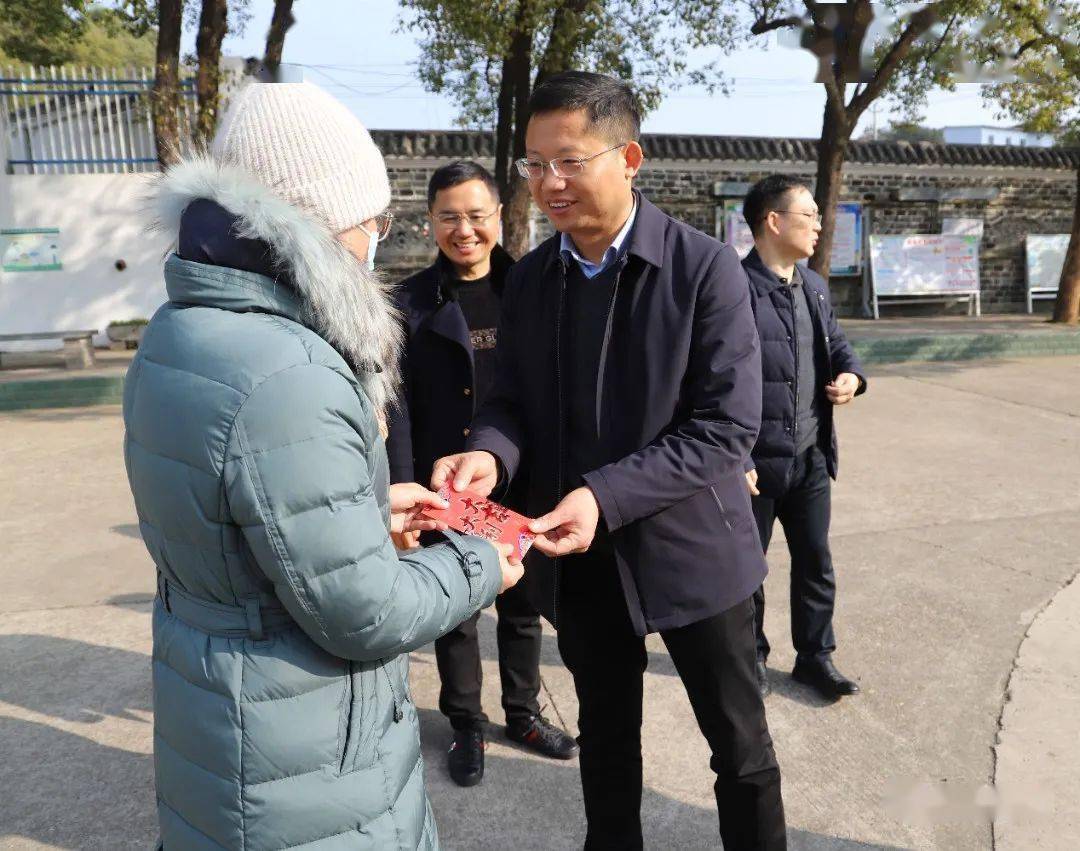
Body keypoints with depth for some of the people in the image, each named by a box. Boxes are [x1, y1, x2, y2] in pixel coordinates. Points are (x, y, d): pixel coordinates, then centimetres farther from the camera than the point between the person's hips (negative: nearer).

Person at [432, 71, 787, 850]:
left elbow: (728, 425, -18)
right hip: (581, 555, 4)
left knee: (739, 742, 15)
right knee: (605, 736, 23)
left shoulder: (705, 266, -14)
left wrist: (606, 497, -29)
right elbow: (513, 399, 4)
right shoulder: (529, 278, 1)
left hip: (689, 548, -3)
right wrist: (491, 452, -20)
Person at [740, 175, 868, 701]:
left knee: (815, 563, 16)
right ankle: (750, 655, 31)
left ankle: (815, 657, 33)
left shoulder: (815, 287, 10)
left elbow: (837, 343, 23)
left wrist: (851, 375, -1)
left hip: (810, 458, 7)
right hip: (755, 461, -7)